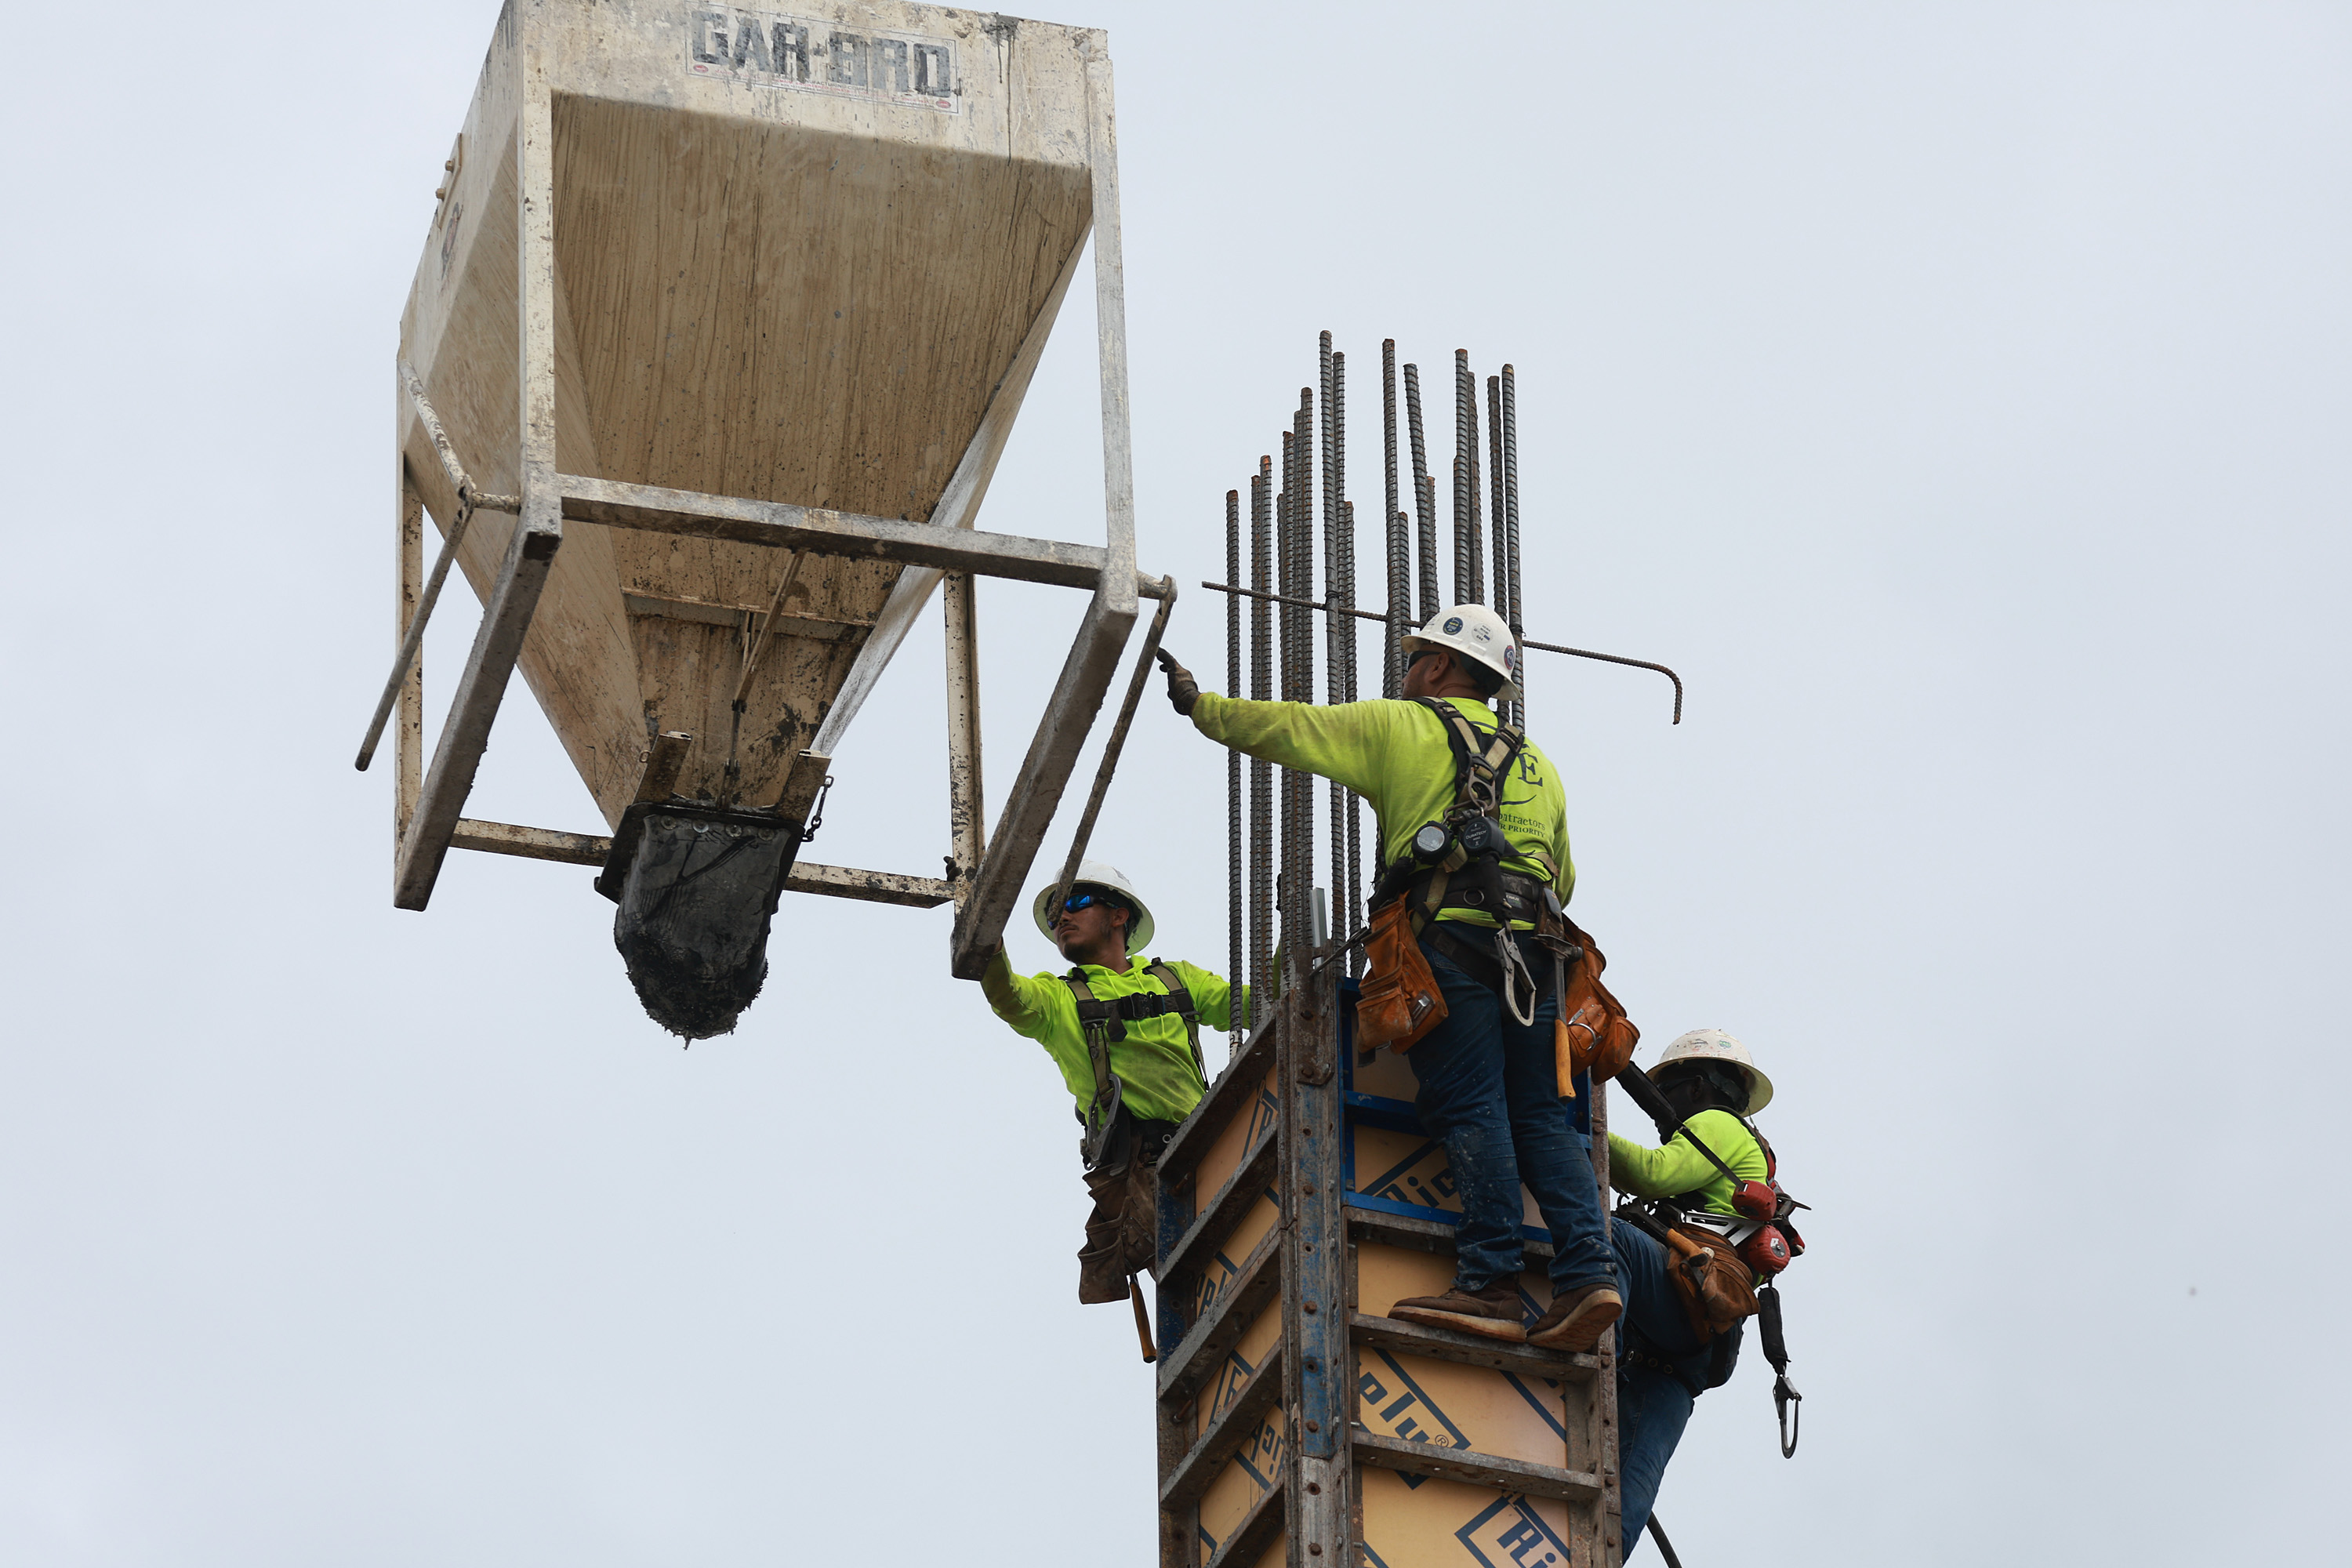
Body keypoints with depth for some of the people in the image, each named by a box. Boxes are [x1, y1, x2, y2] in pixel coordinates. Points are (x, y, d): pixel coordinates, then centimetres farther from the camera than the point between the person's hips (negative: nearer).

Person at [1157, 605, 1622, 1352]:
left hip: (1451, 936, -5)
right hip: (1535, 945, 5)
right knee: (1542, 1119, 2)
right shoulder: (1535, 762, 28)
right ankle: (1587, 1272, -13)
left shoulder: (1402, 726, 13)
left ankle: (1491, 1284, -20)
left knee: (1470, 1110, -12)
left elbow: (1285, 728, 18)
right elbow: (1564, 877, 34)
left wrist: (1198, 703, 30)